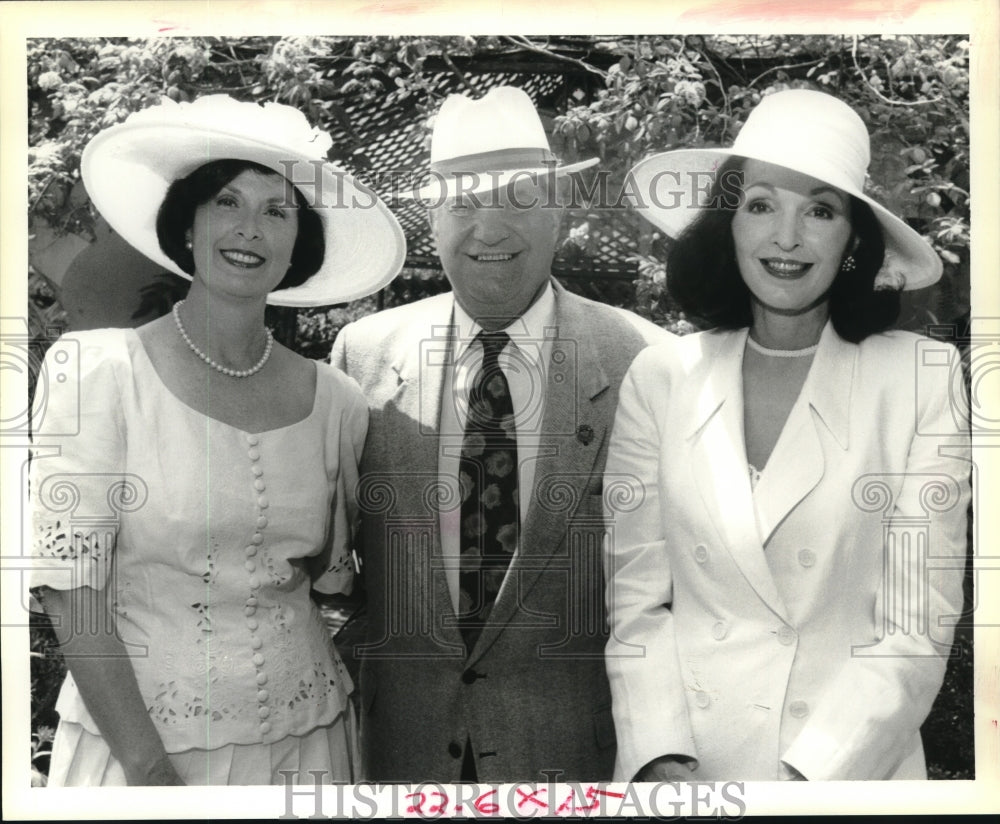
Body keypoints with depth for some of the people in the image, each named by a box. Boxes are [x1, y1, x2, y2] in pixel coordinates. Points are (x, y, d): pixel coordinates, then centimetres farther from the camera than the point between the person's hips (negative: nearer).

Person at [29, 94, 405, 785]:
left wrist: (313, 565, -9)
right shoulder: (98, 371, -10)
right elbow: (70, 584, -11)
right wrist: (148, 766, -13)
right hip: (130, 733, -3)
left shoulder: (335, 400, -2)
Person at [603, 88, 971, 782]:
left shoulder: (924, 377, -9)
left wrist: (810, 774, -17)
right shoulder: (658, 378, -4)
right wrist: (661, 760, -13)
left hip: (848, 770, -1)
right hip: (679, 757, 2)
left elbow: (921, 623, -10)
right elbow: (636, 599, -2)